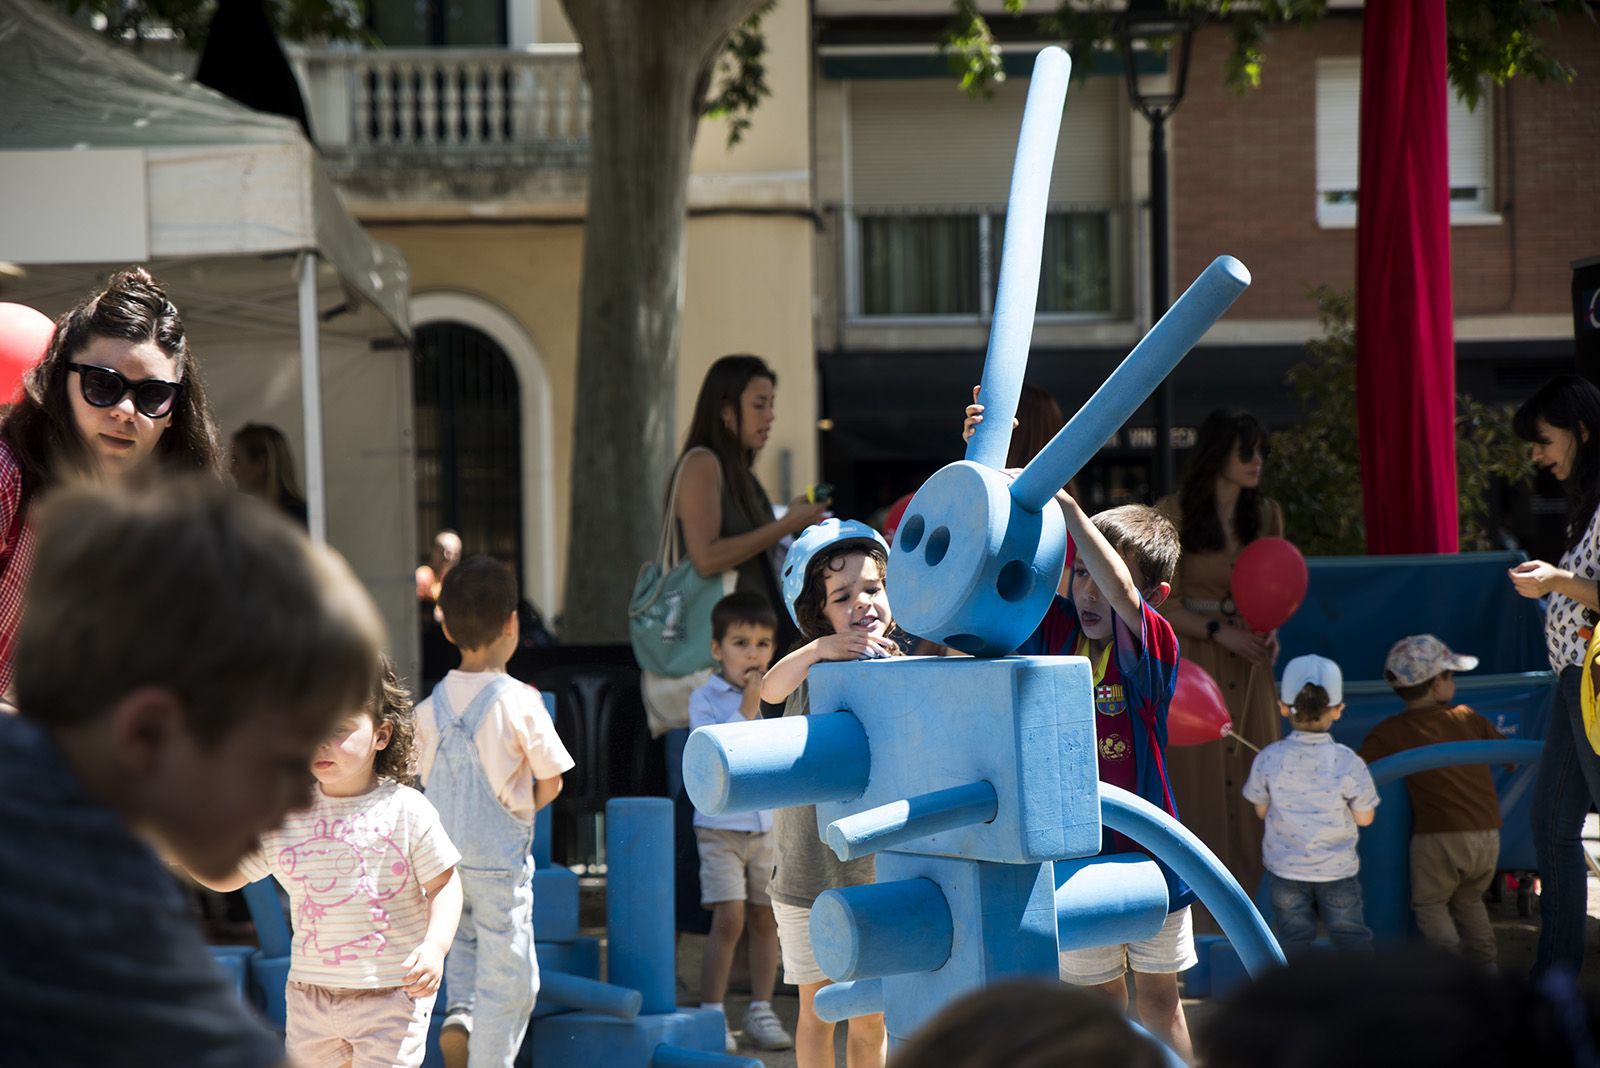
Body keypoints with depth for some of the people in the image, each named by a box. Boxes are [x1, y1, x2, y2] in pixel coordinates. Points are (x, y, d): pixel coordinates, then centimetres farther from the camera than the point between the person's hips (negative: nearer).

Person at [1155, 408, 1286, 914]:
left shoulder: (1266, 514, 5)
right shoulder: (1172, 515, -10)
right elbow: (1162, 604, -9)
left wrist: (1270, 632, -6)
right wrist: (1221, 632, -17)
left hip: (1249, 668, 4)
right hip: (1191, 664, -4)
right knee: (1196, 786, -4)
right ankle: (1199, 922, 1)